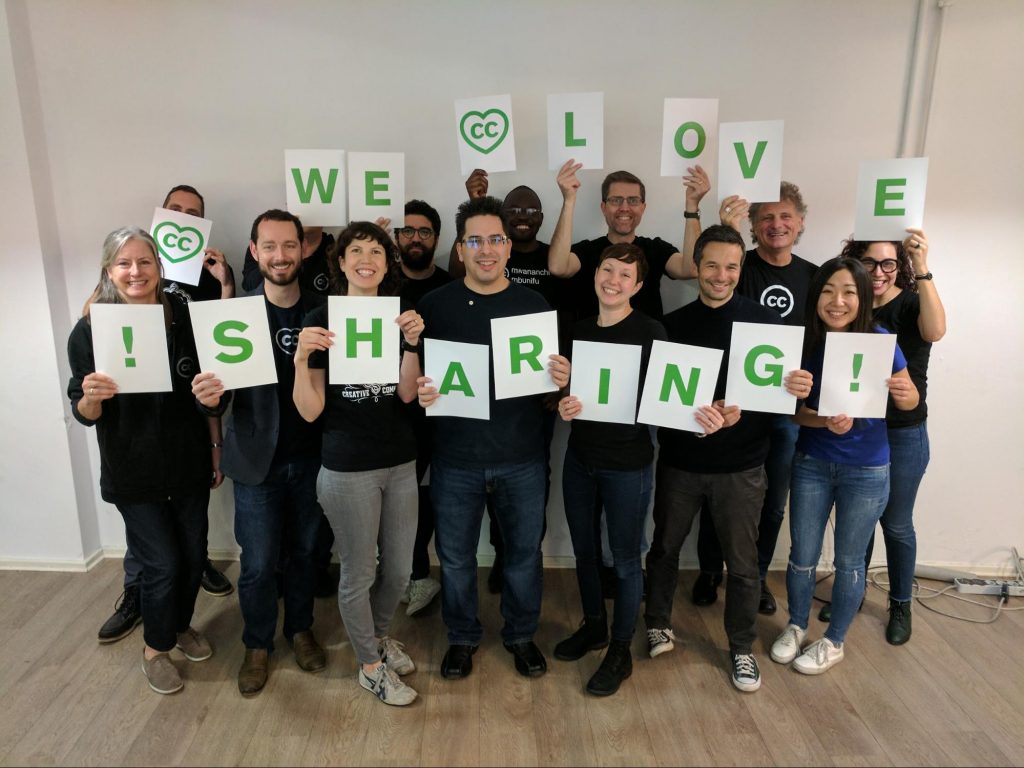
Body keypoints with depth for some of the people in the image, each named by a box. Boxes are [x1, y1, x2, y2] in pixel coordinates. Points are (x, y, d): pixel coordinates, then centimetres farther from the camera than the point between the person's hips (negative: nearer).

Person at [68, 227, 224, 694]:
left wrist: (217, 448, 5)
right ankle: (155, 648, 29)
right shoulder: (89, 331, -11)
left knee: (194, 554, 14)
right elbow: (83, 413, -7)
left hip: (189, 462, 3)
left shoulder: (184, 319, -5)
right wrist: (91, 397, -29)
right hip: (133, 472, -3)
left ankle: (181, 625, 42)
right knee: (162, 564, 2)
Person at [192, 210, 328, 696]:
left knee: (305, 550, 17)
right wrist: (207, 396, -29)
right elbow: (218, 380, -8)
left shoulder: (323, 309, -4)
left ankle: (300, 629, 39)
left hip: (311, 456, 2)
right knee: (258, 563, 8)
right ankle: (258, 645, 31)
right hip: (257, 459, -1)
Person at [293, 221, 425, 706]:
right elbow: (309, 411, -10)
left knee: (399, 570, 15)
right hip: (347, 470, -4)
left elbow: (407, 393, -9)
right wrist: (301, 358, -25)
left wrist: (412, 343, -22)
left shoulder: (398, 317, 5)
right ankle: (370, 666, 32)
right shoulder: (321, 321, -6)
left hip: (400, 464, 4)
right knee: (359, 573, 9)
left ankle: (378, 634, 44)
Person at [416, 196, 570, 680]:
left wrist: (562, 380, -16)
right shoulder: (435, 305, -3)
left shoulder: (533, 304, 0)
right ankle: (462, 636, 38)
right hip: (456, 458, 0)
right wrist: (418, 392, -19)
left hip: (522, 458, 1)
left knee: (524, 553, 15)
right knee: (455, 557, 13)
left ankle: (521, 634, 39)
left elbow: (554, 376, 6)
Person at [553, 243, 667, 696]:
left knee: (625, 557, 7)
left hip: (629, 463, -5)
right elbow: (564, 390, 11)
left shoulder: (650, 332, -11)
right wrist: (563, 406, -11)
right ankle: (593, 625, 40)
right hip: (580, 457, 5)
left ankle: (620, 650, 25)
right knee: (584, 549, 18)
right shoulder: (579, 330, 6)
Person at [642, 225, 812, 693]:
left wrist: (799, 390, -24)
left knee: (742, 562, 10)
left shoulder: (764, 321, -3)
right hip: (680, 461, 1)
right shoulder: (673, 325, -1)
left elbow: (781, 386, 0)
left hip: (741, 466, -1)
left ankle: (742, 648, 30)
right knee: (664, 547, 16)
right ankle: (658, 624, 39)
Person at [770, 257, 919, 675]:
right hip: (812, 464, 2)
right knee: (802, 556, 13)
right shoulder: (803, 343, -12)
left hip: (867, 472, -1)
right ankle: (796, 627, 39)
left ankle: (833, 642, 36)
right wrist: (826, 422, -28)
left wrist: (904, 394, -27)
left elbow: (909, 401, -4)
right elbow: (796, 410, -8)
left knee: (848, 561, 14)